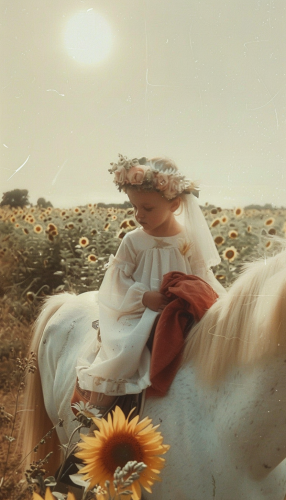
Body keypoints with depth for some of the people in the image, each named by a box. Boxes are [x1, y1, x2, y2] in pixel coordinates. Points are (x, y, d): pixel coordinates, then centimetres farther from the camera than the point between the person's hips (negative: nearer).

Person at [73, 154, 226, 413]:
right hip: (138, 313, -1)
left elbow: (202, 280, 4)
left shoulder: (189, 241, -1)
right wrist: (144, 297, -18)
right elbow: (119, 280, -2)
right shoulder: (133, 241, -1)